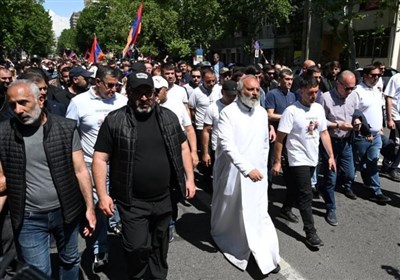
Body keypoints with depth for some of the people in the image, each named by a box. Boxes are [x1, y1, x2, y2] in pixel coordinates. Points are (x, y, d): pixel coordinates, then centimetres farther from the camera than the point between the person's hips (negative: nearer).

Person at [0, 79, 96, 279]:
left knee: (70, 261, 20)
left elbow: (80, 171, -4)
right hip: (28, 218, 0)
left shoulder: (66, 128, -8)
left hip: (66, 212, 0)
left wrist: (90, 207, -4)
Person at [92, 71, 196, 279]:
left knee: (159, 246, 19)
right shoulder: (114, 120, -9)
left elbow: (183, 147, 10)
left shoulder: (168, 117, 1)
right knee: (137, 248, 0)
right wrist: (102, 195, -12)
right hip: (132, 202, -3)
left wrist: (189, 178, 5)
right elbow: (100, 159, -7)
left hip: (164, 198, 3)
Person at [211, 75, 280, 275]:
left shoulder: (262, 112, 5)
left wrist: (262, 167, 15)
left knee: (259, 215, 2)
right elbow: (227, 145, -24)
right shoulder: (228, 112, -13)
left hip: (256, 173, 4)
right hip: (232, 173, -3)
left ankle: (266, 258, 10)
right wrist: (247, 168, -31)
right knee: (228, 212, 16)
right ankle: (220, 235, 44)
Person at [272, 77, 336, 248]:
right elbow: (280, 138, -15)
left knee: (296, 189, 21)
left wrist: (331, 156, 8)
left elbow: (324, 133, 11)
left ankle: (286, 210, 45)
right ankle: (310, 233, 2)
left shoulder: (319, 108, 4)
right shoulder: (291, 111, -16)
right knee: (306, 195, -6)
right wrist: (277, 162, -15)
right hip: (298, 160, -6)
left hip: (313, 159, 7)